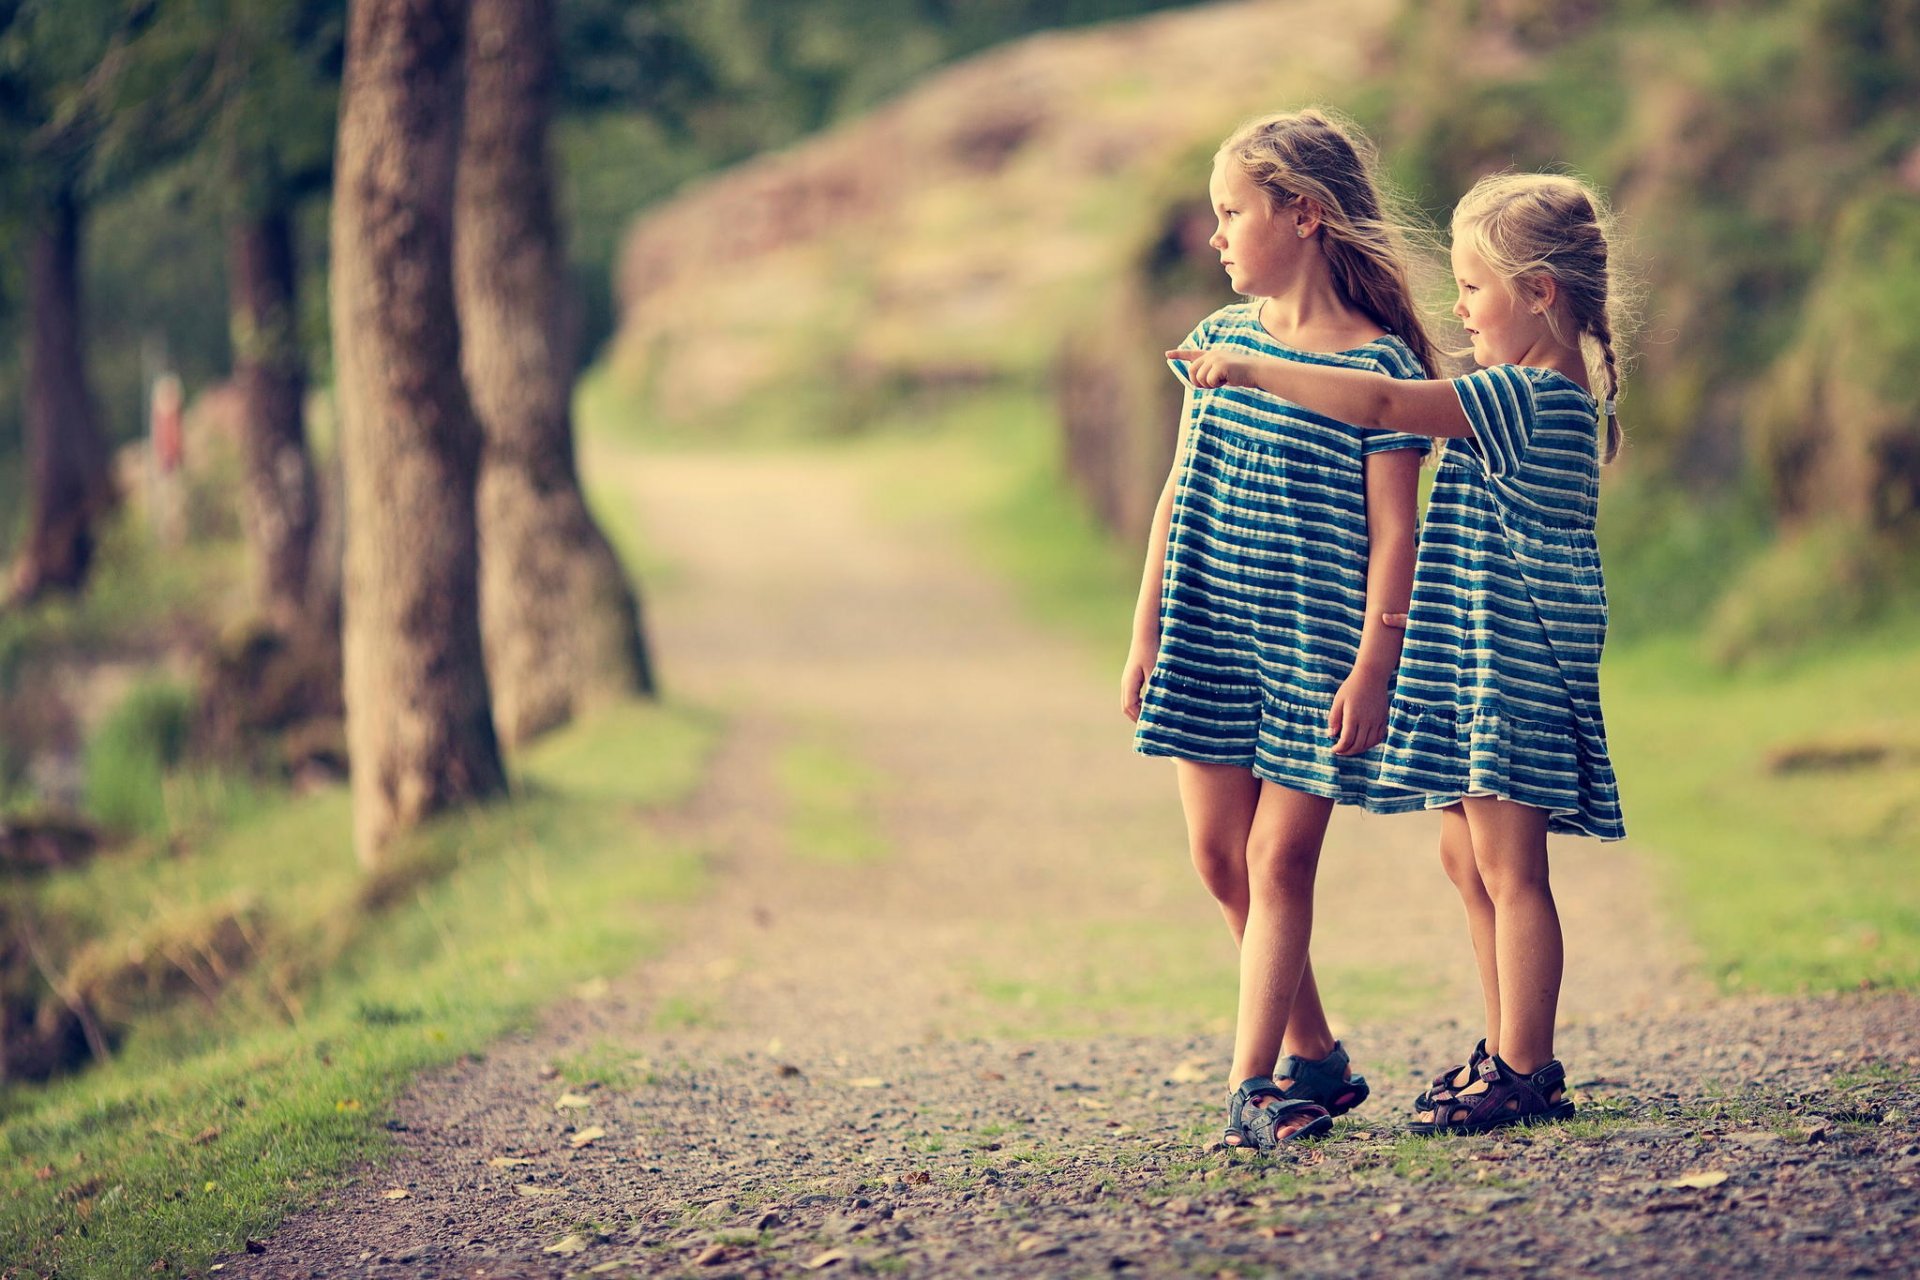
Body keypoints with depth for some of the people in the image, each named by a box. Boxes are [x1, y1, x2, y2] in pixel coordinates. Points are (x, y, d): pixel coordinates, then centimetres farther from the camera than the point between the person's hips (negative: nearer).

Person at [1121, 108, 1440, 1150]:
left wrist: (1371, 669, -14)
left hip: (1315, 648, -6)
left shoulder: (1381, 366, -9)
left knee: (1280, 859, -5)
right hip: (1209, 638, 6)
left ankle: (1253, 1085, -2)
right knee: (1219, 855, 7)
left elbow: (1392, 532, -10)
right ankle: (1316, 1058, 21)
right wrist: (1146, 632, 10)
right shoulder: (1220, 339, 8)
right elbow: (1179, 494, 12)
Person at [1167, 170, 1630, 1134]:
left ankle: (1526, 1074, 0)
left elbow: (1382, 406, -26)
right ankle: (1510, 1051, 20)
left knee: (1508, 866, -5)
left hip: (1513, 658, -10)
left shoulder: (1528, 397, -19)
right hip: (1471, 657, 10)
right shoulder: (1544, 395, 13)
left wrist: (1254, 370, -21)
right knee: (1467, 854, 14)